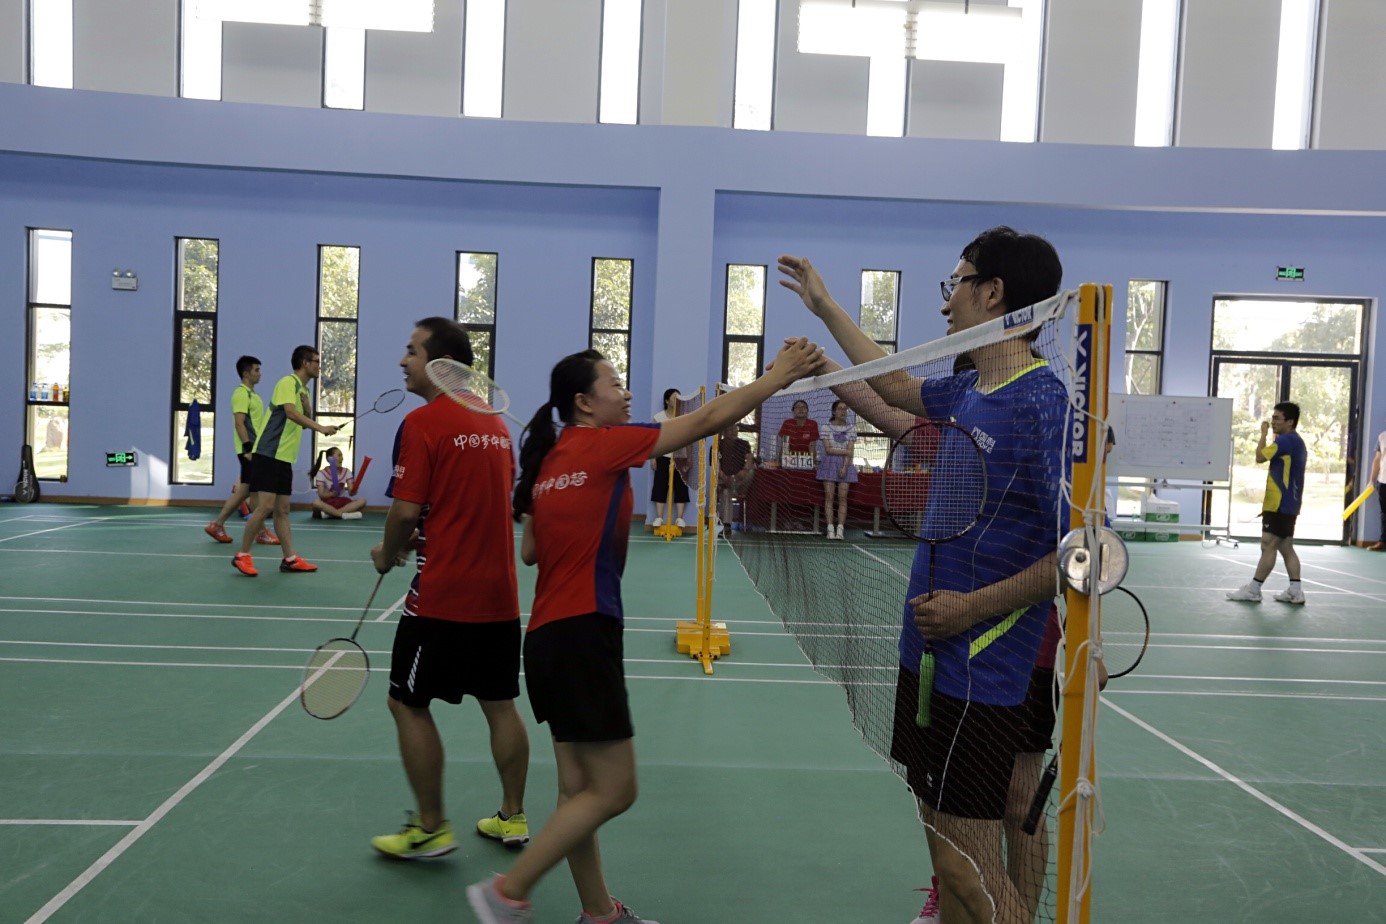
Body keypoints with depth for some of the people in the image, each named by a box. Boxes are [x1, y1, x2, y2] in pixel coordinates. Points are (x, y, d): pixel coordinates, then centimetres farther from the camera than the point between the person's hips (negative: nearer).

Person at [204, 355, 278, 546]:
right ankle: (261, 532, 1)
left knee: (244, 491, 10)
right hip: (250, 449, -10)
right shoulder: (242, 393, -11)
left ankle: (217, 525, 15)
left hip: (255, 449, 10)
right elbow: (239, 423, -19)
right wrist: (248, 448, -24)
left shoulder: (252, 394, 18)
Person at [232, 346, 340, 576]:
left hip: (284, 457, 9)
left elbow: (304, 421, 14)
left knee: (282, 510, 8)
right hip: (268, 454, -9)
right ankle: (242, 555, -1)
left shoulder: (303, 389, 17)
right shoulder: (288, 382, -10)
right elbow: (291, 412, -26)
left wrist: (306, 403, -5)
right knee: (266, 506, -12)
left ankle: (290, 559, 9)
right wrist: (321, 428, -34)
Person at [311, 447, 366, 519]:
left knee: (362, 500, -25)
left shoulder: (346, 472, 5)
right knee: (316, 502, -37)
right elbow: (321, 495, -10)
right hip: (328, 503, -4)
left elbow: (350, 492, -4)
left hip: (342, 501, 4)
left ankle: (328, 513, -31)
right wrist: (332, 494, -31)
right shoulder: (322, 473, -4)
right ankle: (344, 515, -35)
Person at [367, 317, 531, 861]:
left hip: (443, 597, -7)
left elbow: (407, 510, -16)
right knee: (500, 705, 15)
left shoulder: (423, 423, -12)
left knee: (408, 704, 8)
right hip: (499, 594, 7)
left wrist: (387, 555, 4)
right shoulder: (495, 423, 10)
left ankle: (431, 828, 15)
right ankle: (513, 818, 25)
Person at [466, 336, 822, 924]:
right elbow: (705, 421, -10)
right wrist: (777, 375, -4)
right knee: (613, 791, 0)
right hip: (581, 634, -9)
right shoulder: (602, 445, -10)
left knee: (579, 787, 14)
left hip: (550, 634, 9)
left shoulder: (549, 459, 13)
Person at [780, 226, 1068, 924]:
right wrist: (825, 305, 34)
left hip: (976, 673, -9)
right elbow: (898, 387, 29)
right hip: (930, 655, 9)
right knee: (945, 844, 20)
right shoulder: (967, 390, 8)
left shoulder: (1043, 404, -18)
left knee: (967, 867, -1)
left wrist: (973, 605, -19)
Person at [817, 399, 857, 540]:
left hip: (845, 465, 1)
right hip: (829, 464, -1)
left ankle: (840, 530, -6)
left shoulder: (851, 429, 6)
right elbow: (828, 449, -6)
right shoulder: (826, 428, 2)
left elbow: (851, 451, -2)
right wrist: (845, 451, -8)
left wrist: (845, 467, -13)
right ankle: (830, 530, -6)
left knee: (843, 498, -5)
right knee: (829, 497, -5)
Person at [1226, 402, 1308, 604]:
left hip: (1279, 505, -10)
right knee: (1286, 547, 10)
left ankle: (1253, 589, -4)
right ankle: (1295, 591, 9)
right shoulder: (1297, 442, 18)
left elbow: (1260, 457, -16)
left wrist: (1263, 433, -5)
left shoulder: (1285, 440, -15)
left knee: (1268, 546, -7)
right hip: (1289, 504, 10)